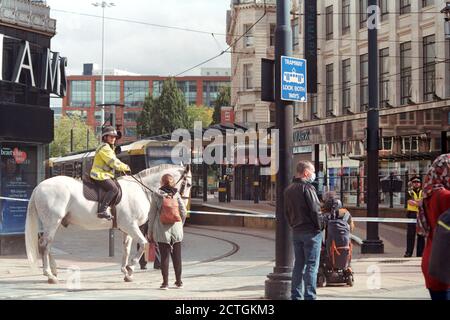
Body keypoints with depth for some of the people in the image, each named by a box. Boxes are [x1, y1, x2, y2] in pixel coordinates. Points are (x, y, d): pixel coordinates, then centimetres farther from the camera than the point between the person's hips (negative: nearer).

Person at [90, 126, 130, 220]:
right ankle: (102, 210, -33)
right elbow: (113, 163, -17)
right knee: (114, 189, -25)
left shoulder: (109, 148, 22)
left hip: (105, 175, 11)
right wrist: (125, 167, -5)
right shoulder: (104, 148, -13)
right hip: (100, 175, -11)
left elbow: (115, 161, 26)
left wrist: (123, 167, 9)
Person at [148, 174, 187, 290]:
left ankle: (165, 282, 1)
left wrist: (150, 232, 4)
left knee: (164, 256, 2)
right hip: (176, 230, 2)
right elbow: (183, 212, -2)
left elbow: (152, 214, -2)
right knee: (177, 256, 11)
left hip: (162, 230, -2)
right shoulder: (176, 194, 1)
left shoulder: (157, 195, -3)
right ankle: (178, 282, 18)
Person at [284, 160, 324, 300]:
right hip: (311, 231, -8)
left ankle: (296, 295, 14)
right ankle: (309, 296, -7)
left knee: (298, 264, 13)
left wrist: (293, 225, 16)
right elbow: (315, 210, -17)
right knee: (311, 265, -4)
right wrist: (320, 226, -6)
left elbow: (286, 212, 15)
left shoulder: (288, 190, 12)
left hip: (296, 231, 8)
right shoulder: (307, 187, -14)